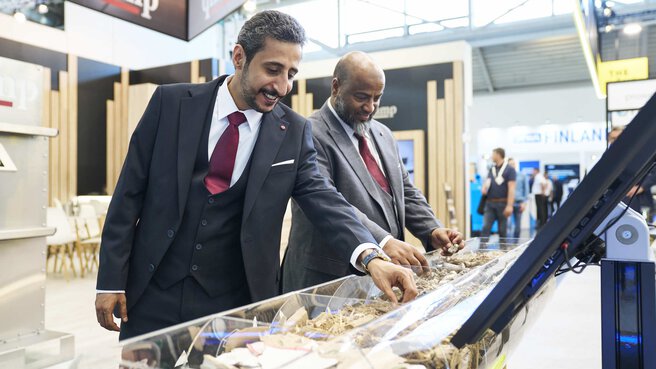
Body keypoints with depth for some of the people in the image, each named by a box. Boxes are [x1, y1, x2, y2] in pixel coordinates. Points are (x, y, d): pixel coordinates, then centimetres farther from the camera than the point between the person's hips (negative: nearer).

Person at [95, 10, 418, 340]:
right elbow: (130, 192, -2)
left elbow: (322, 199, -10)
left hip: (234, 300, 1)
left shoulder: (294, 132, -3)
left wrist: (370, 257, -28)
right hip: (152, 291, 0)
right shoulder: (171, 102, -5)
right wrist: (111, 279, -4)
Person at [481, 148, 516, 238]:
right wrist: (484, 188, -1)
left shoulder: (509, 170, -3)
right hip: (490, 203, 5)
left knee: (502, 231, 5)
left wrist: (509, 205, -20)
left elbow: (511, 188, -11)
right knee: (485, 228, -6)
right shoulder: (491, 169, 15)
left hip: (502, 204, -5)